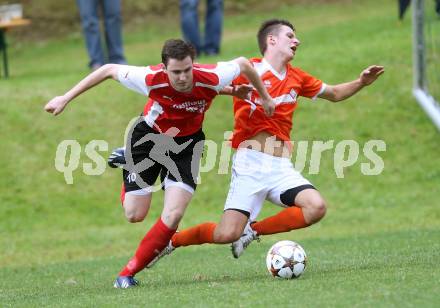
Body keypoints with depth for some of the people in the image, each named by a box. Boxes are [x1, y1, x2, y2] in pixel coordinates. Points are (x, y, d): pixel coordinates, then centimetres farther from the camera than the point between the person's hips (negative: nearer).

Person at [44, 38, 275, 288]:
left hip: (187, 143, 1)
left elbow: (243, 64, -12)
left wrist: (265, 97, 4)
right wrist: (66, 98, -14)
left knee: (173, 217, -15)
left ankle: (129, 272, 2)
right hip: (149, 136, 0)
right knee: (135, 215, 5)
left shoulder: (211, 79, -33)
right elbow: (109, 70, -19)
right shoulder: (152, 79, -34)